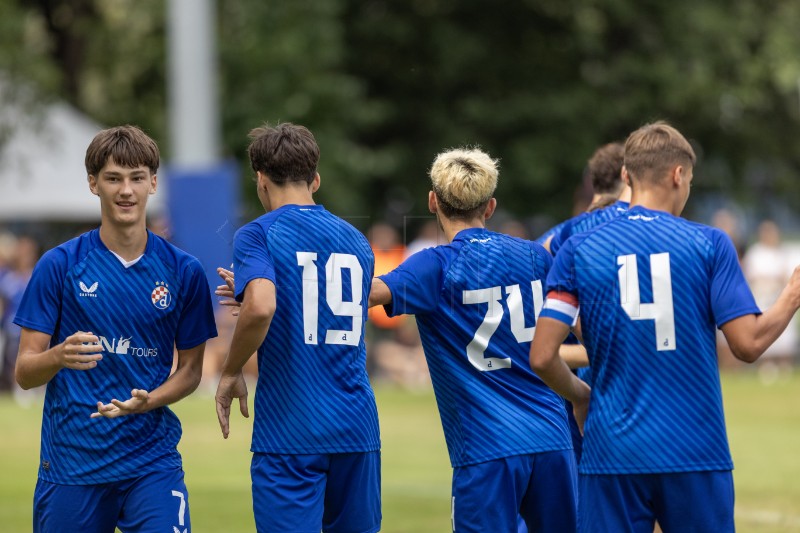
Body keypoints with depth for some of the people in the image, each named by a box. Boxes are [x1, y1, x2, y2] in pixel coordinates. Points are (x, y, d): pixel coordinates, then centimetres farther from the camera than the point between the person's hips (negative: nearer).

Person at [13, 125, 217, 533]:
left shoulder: (183, 271, 3)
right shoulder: (60, 265, -1)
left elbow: (190, 370, 10)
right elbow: (25, 372, -1)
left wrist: (147, 401, -11)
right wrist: (61, 357, -23)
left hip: (152, 458, 0)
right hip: (71, 463, 0)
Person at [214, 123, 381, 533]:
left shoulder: (258, 234, -4)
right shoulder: (356, 241, 14)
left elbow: (261, 306, -22)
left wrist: (230, 373, -7)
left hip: (289, 433, -5)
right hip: (357, 429, 5)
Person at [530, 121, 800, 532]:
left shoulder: (579, 250, 2)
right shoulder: (709, 244, -1)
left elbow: (542, 357, -3)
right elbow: (748, 344, -6)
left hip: (613, 453, 1)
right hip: (697, 453, -1)